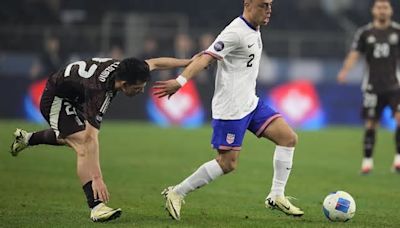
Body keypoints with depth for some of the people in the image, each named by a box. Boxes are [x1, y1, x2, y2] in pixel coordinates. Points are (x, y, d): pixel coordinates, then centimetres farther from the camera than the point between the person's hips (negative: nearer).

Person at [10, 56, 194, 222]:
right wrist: (96, 178, -48)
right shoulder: (98, 93, -41)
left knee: (73, 138, 30)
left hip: (74, 98, 9)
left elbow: (154, 63, 0)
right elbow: (91, 138, -44)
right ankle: (96, 207, -27)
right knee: (84, 147, -22)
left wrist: (188, 62, 7)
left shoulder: (122, 69, -21)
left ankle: (26, 138, 53)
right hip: (56, 99, -9)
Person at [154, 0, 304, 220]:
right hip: (231, 109, -9)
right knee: (228, 163, -7)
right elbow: (206, 58, -28)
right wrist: (180, 81, -38)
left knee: (289, 138, 1)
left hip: (251, 103, 9)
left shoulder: (253, 31, 10)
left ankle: (276, 196, 7)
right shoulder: (236, 32, -19)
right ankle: (176, 193, 6)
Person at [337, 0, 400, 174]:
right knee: (370, 124, 4)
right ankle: (367, 160, 16)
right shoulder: (365, 33, 4)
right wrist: (345, 71, -18)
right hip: (373, 86, 1)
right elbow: (354, 54, -1)